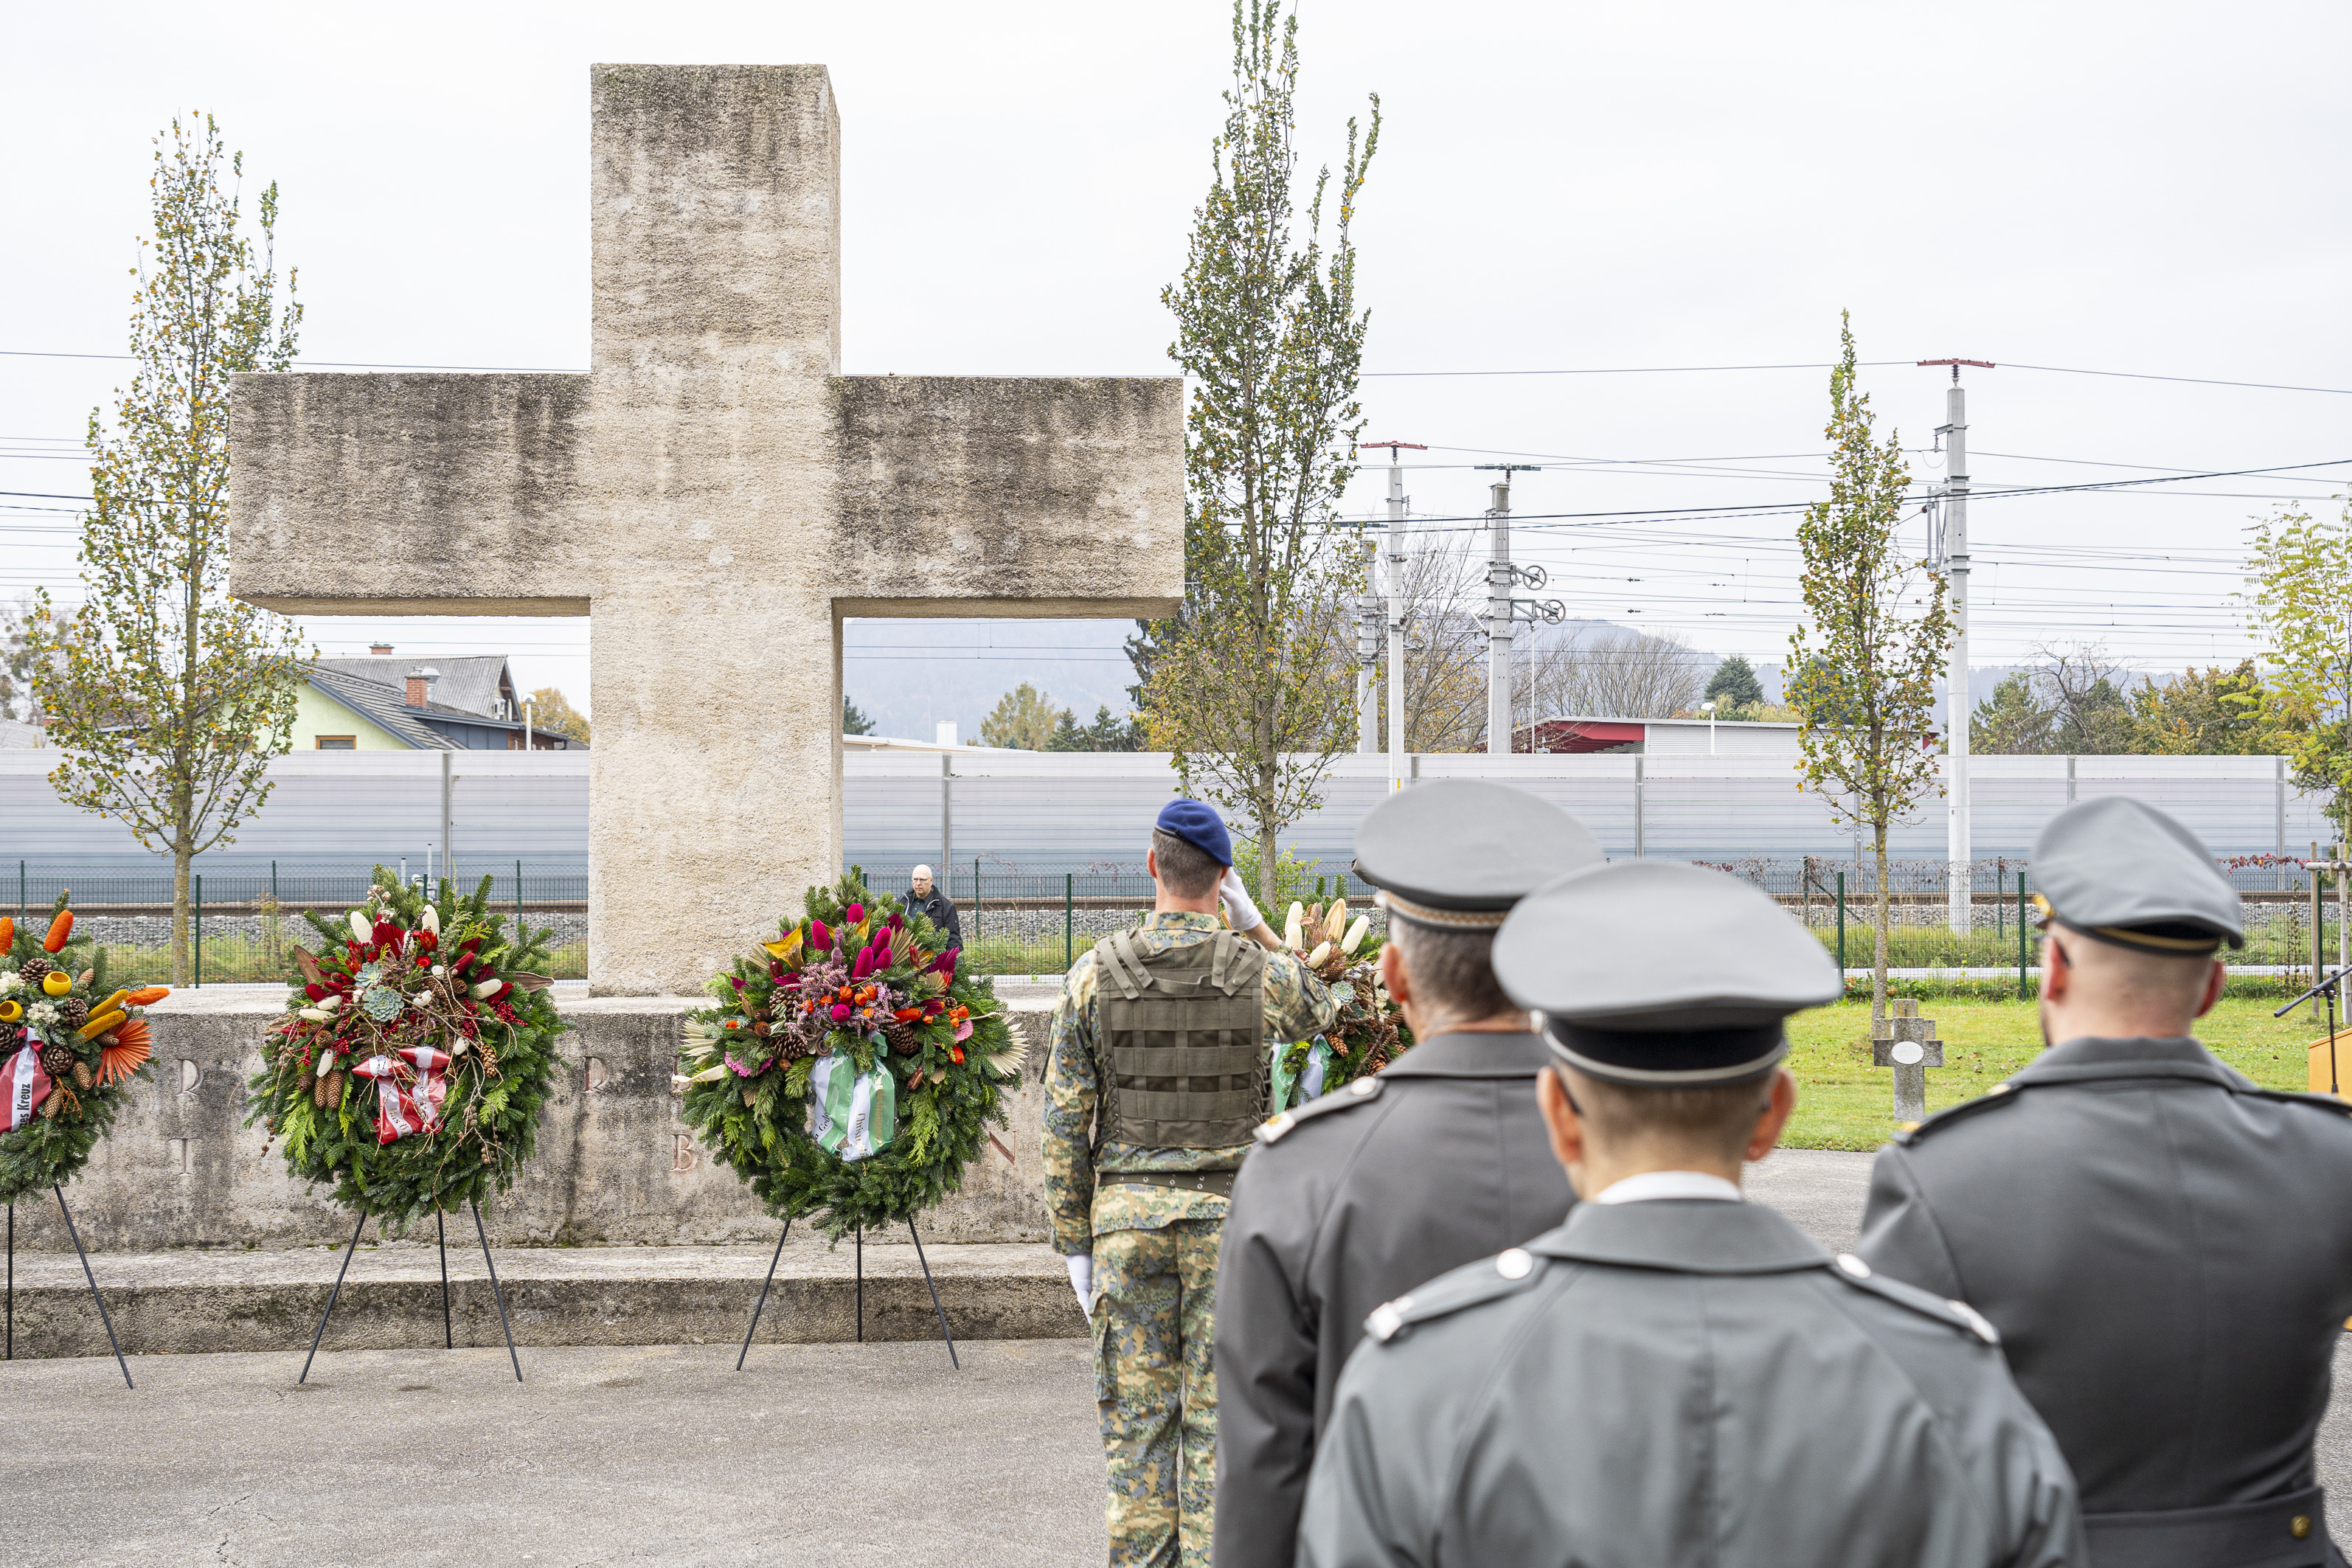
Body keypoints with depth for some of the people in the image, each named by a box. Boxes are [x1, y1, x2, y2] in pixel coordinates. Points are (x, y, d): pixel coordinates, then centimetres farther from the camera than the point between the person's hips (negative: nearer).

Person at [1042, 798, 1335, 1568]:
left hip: (1127, 1214, 1)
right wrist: (1255, 924, 13)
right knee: (1219, 1417, 5)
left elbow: (1065, 1118, -1)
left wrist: (1074, 1239, 6)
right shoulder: (1260, 970, -4)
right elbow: (1316, 1011, 22)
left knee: (1136, 1417, 7)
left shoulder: (1096, 972, -3)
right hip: (1230, 1214, 0)